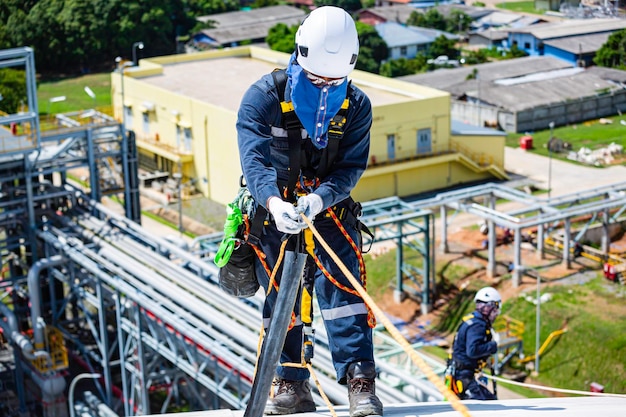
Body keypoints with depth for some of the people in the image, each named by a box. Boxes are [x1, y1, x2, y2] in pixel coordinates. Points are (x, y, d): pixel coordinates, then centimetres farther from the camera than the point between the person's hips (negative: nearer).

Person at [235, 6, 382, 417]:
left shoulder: (357, 106, -8)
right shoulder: (265, 96, -15)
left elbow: (352, 166, -13)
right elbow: (253, 157, -27)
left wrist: (319, 198, -34)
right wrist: (274, 202, -46)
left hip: (330, 207, 0)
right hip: (274, 209, 0)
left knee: (341, 285, -14)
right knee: (280, 295, 4)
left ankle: (360, 381, -13)